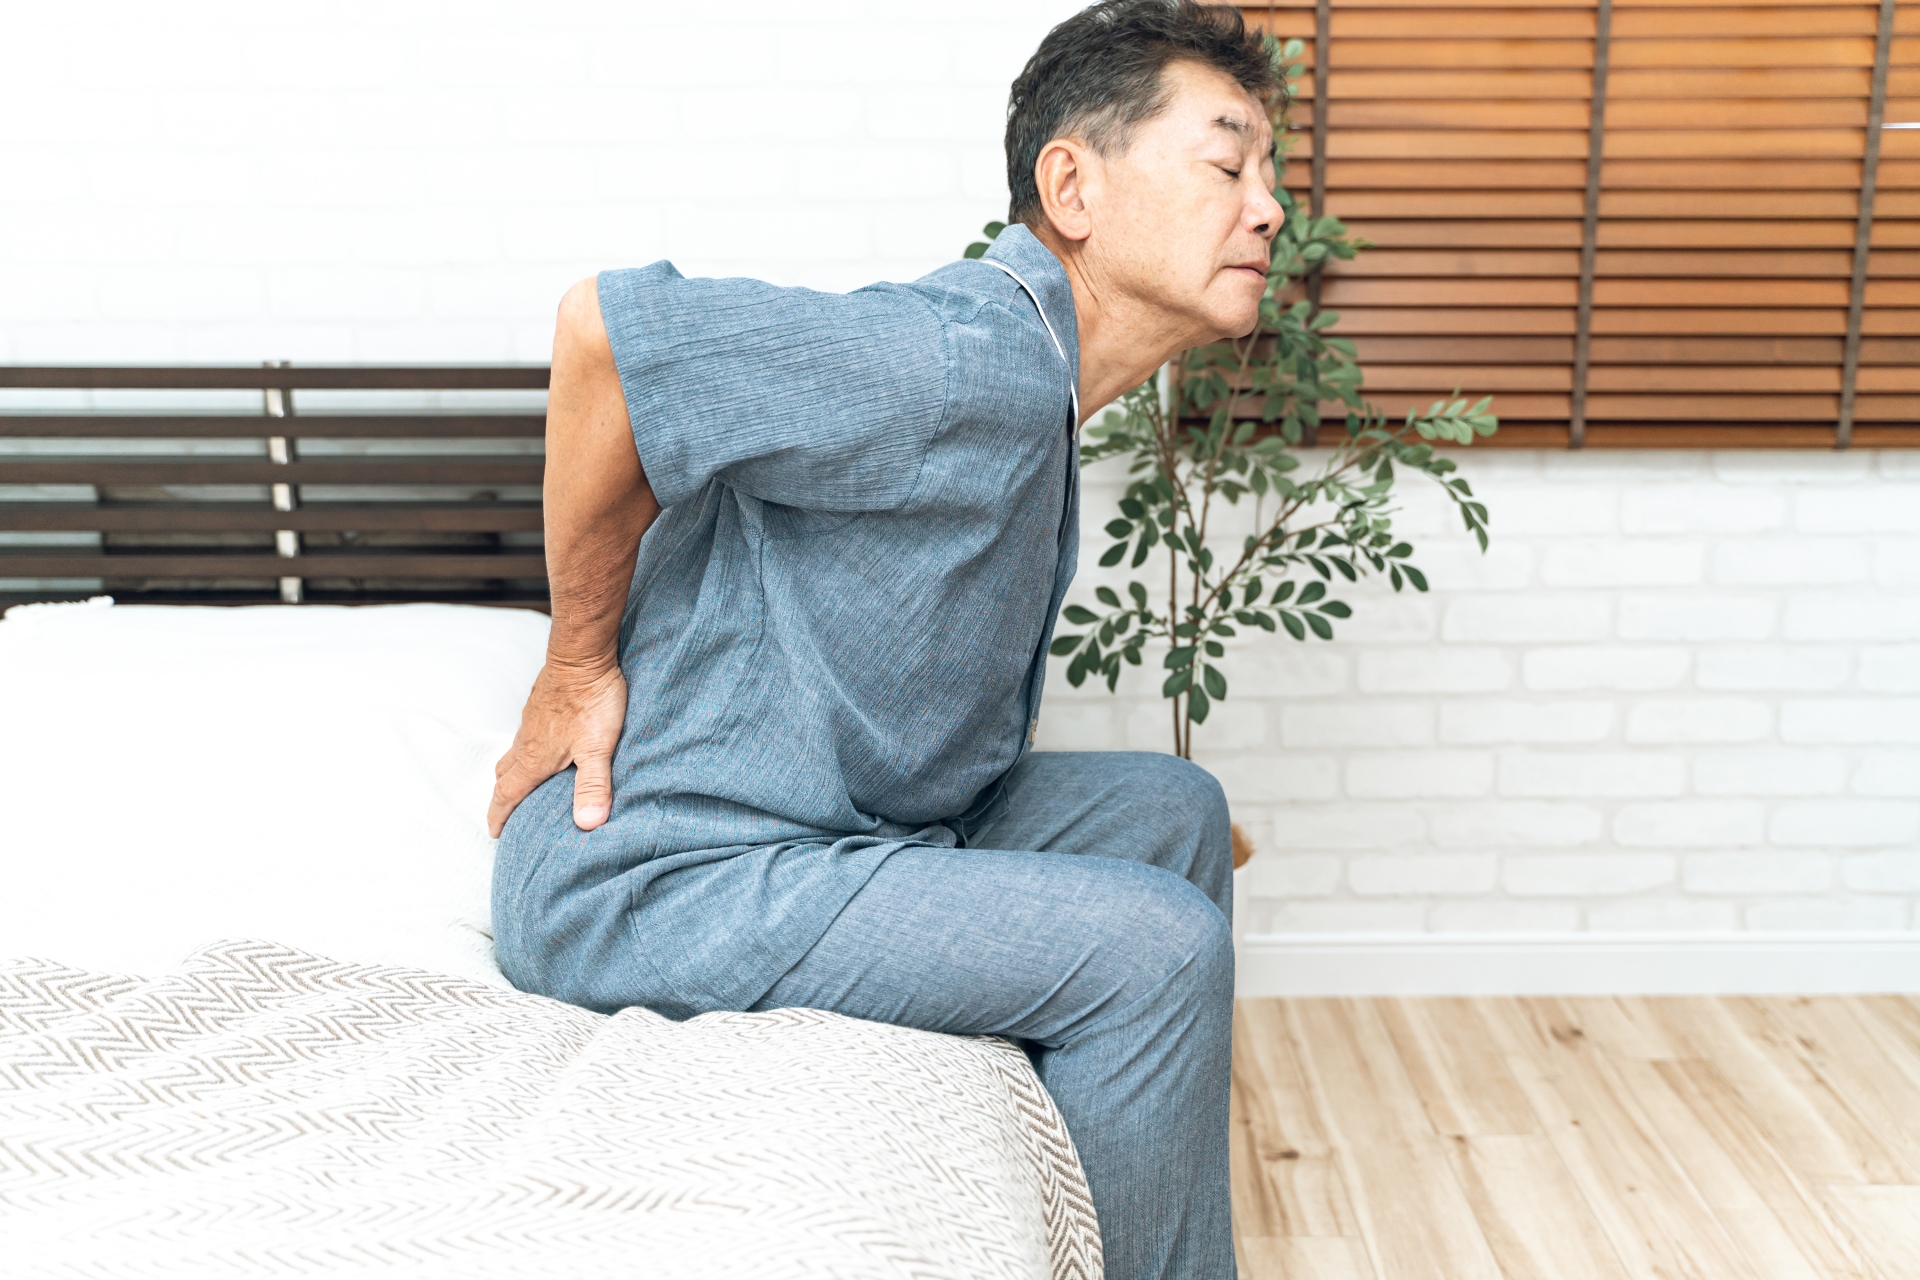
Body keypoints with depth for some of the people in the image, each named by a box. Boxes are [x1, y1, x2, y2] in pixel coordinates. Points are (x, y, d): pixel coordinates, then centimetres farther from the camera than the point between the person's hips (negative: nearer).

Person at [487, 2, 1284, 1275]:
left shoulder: (1042, 382, 10)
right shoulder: (976, 360, -23)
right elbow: (606, 330, -27)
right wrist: (579, 671, -17)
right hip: (652, 879, -10)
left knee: (1171, 809, 9)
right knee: (1156, 951, -17)